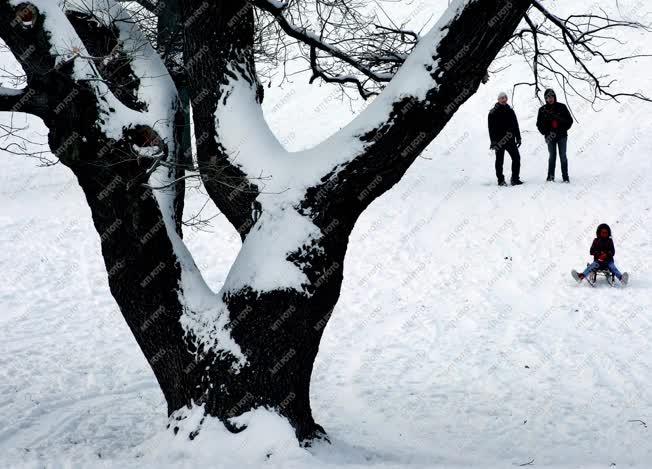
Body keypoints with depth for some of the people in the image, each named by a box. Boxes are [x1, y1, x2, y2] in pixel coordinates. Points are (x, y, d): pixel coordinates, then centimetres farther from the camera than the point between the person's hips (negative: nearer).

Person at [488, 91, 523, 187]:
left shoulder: (510, 111, 13)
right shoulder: (493, 112, -1)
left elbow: (516, 125, 18)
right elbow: (491, 128, -6)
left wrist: (518, 138, 12)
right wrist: (493, 141, -14)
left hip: (510, 140, 4)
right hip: (499, 140, -4)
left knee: (516, 158, -2)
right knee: (499, 160, 1)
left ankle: (515, 179, 5)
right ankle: (501, 180, 8)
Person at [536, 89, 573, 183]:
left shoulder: (562, 107, 3)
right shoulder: (543, 110, 4)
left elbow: (569, 120, 6)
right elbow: (539, 124, 7)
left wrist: (563, 130, -7)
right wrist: (547, 133, -6)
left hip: (562, 136, 0)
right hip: (550, 137, 1)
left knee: (563, 156, 0)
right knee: (552, 156, 1)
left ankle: (565, 177, 3)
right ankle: (551, 176, 5)